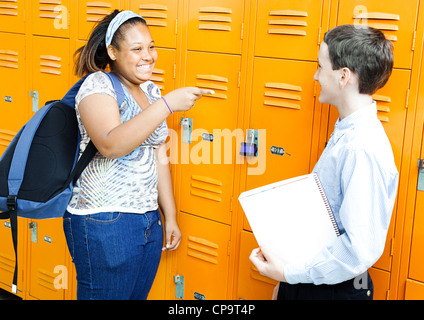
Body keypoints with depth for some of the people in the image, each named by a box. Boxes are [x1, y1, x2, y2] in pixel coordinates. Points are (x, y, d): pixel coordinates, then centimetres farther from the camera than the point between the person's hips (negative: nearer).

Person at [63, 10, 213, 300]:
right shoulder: (98, 84, -9)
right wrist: (167, 104, -27)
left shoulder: (151, 91, 12)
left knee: (138, 295, 13)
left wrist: (170, 216, 15)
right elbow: (110, 145, -26)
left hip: (149, 221, 7)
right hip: (104, 222, -7)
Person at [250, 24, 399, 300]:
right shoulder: (347, 132, 3)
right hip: (309, 277, 8)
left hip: (334, 288, -8)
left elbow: (361, 248, -29)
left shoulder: (362, 150, -27)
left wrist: (289, 273, -22)